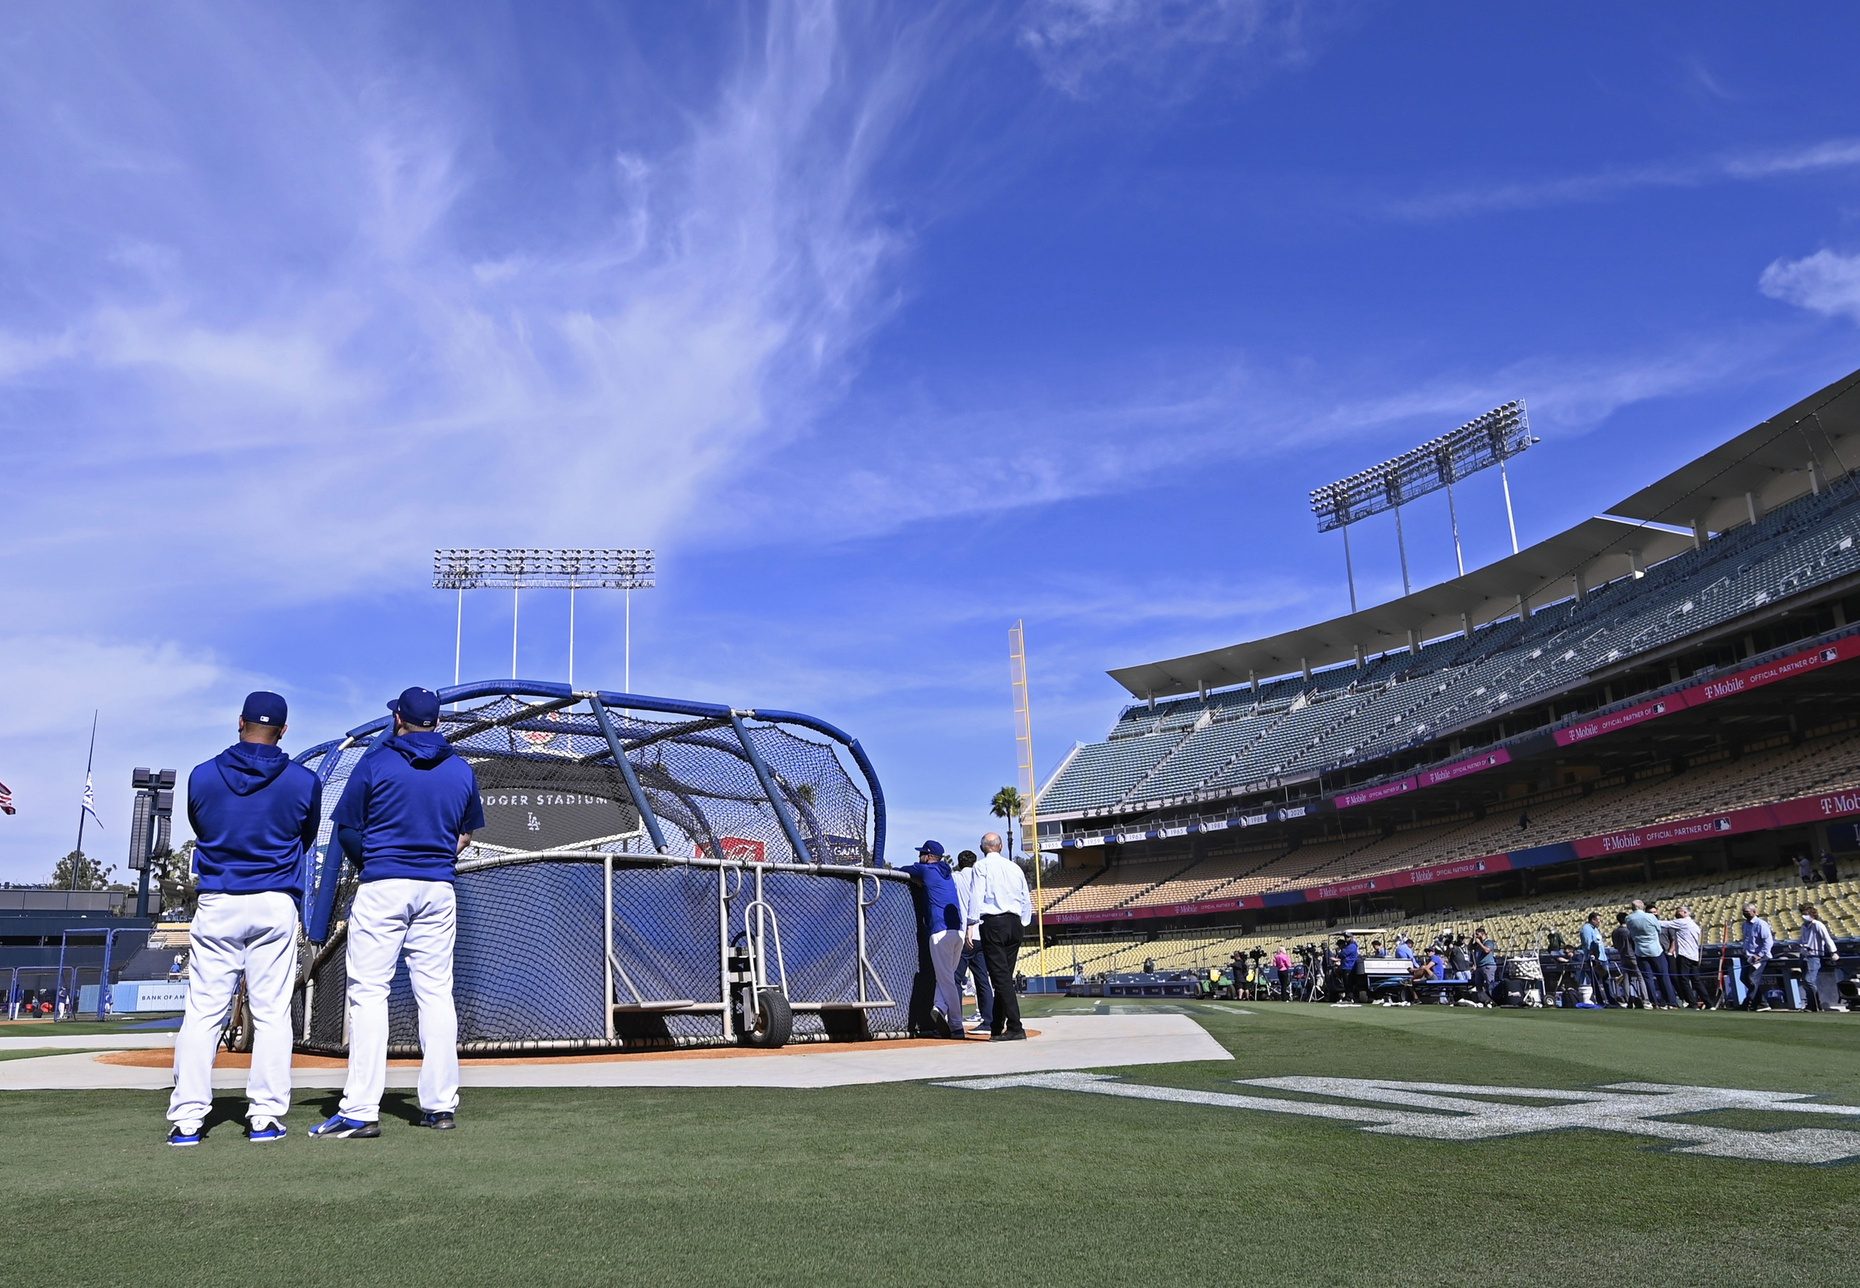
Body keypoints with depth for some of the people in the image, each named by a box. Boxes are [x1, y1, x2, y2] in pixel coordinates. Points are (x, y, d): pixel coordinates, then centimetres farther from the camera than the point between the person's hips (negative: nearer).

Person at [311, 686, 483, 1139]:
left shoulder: (375, 762, -4)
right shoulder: (461, 771, 8)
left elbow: (347, 830, 0)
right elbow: (466, 833, 17)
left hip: (382, 886, -4)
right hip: (439, 889, 4)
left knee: (368, 993, -2)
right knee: (436, 994, 8)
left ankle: (360, 1111, -5)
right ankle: (441, 1105, 12)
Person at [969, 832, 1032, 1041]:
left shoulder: (981, 865, 1)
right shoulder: (1015, 868, 16)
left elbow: (977, 896, -9)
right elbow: (1027, 900, 16)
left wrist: (971, 925, -10)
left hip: (993, 923, -5)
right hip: (1014, 922, 6)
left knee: (1000, 976, -7)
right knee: (1005, 976, 12)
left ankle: (1015, 1028, -14)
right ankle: (996, 1028, 18)